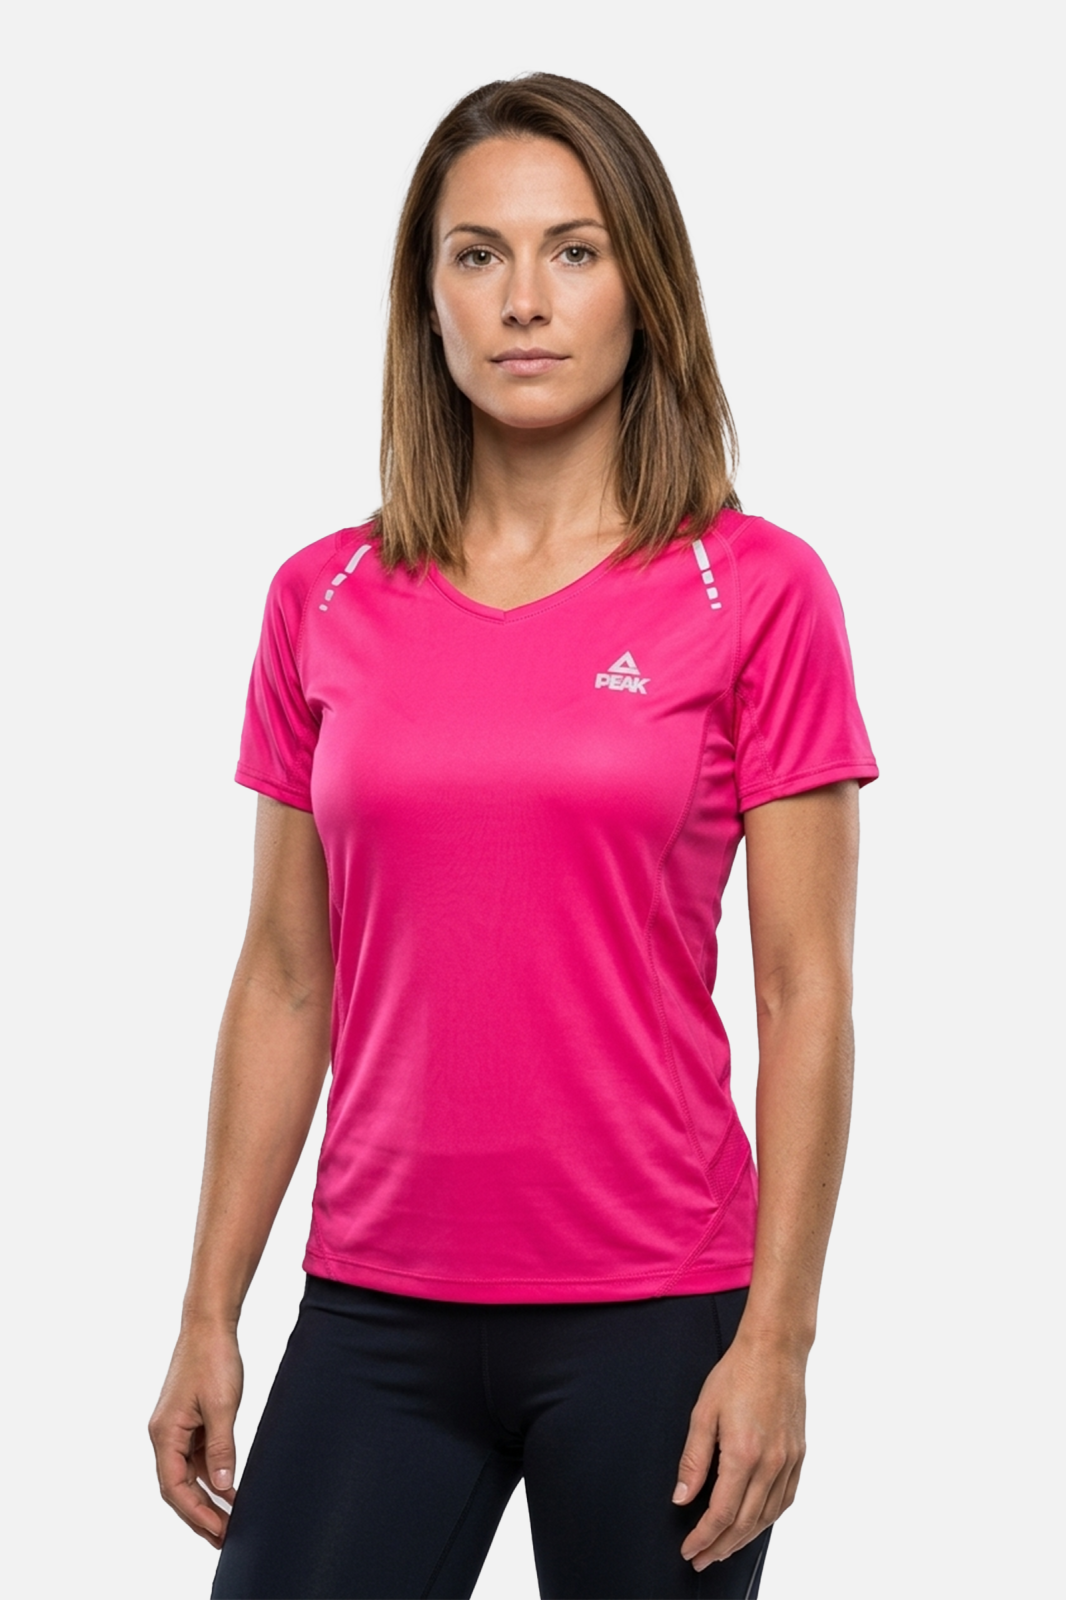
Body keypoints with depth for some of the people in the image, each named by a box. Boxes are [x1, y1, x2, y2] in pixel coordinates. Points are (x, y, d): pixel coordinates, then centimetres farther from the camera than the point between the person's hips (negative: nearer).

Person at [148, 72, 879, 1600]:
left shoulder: (756, 594, -4)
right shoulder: (325, 603, 5)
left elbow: (807, 991, -5)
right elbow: (285, 981, 9)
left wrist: (778, 1339, -10)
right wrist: (209, 1315, 7)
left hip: (649, 1316, -2)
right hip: (378, 1315, 3)